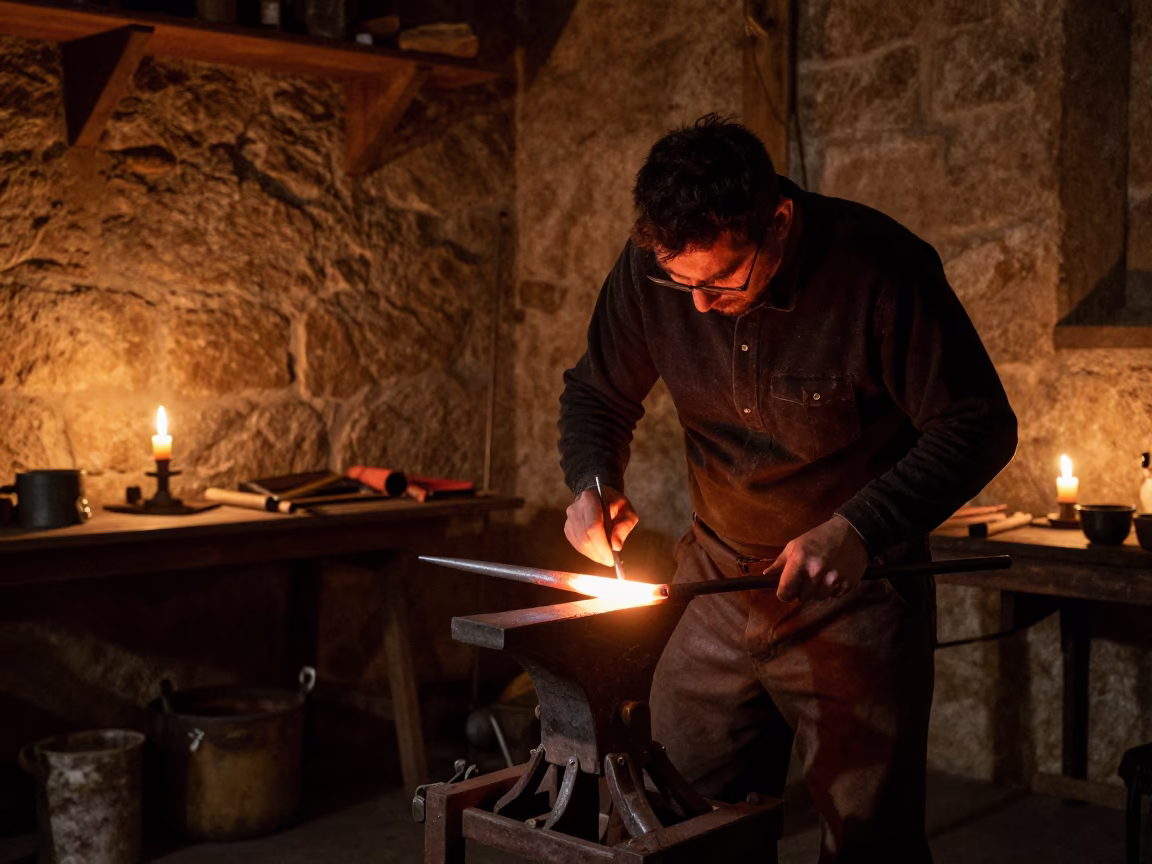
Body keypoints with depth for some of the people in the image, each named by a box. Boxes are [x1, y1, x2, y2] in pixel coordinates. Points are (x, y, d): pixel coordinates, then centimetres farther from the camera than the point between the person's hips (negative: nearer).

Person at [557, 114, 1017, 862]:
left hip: (856, 597, -4)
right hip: (716, 585, 4)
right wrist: (594, 483, -13)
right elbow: (597, 393, 8)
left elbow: (980, 427, -15)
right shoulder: (650, 267, -8)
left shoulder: (879, 268, -21)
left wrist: (861, 531, -26)